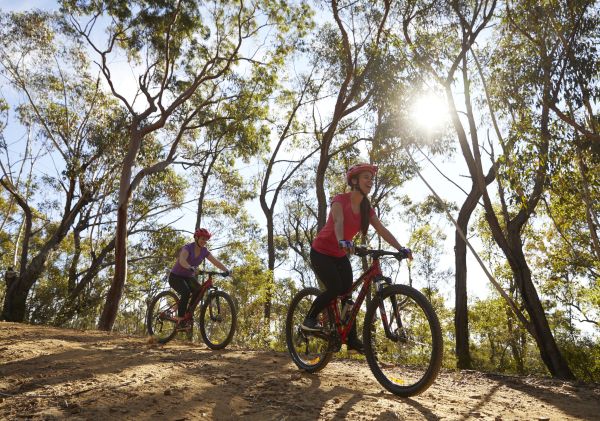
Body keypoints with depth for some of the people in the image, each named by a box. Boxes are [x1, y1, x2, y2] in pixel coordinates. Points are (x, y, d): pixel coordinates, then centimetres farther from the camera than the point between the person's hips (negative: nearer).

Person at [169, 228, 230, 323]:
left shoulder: (204, 251, -3)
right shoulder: (188, 248, -20)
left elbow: (215, 261, -13)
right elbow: (182, 260, -40)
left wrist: (226, 270, -31)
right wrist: (191, 268, -60)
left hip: (189, 277, 6)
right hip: (176, 276, -6)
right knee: (186, 292, -32)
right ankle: (180, 319, -21)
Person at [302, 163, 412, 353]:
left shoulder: (366, 208, 0)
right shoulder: (340, 200, -18)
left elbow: (382, 230, -10)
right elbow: (338, 222, -37)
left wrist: (401, 248, -23)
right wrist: (343, 242, -58)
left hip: (341, 255, 6)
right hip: (321, 252, -6)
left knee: (347, 292, -1)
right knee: (335, 288, -21)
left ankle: (352, 339, 7)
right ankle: (309, 319, 1)